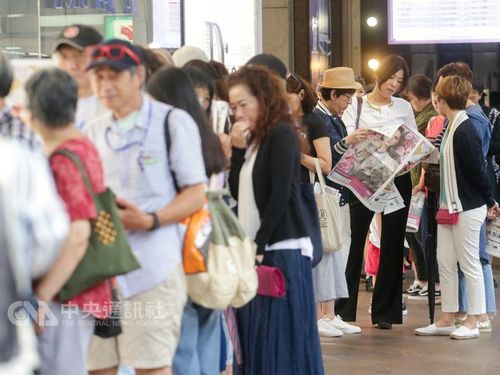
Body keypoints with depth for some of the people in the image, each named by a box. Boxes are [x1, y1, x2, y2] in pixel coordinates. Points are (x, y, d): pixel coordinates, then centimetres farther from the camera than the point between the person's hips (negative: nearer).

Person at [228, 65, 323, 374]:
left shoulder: (281, 134, -8)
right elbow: (237, 192, 11)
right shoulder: (253, 140, 16)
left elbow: (280, 196, -14)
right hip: (254, 249, 8)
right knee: (255, 336, 8)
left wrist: (259, 245, -15)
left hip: (281, 250, -8)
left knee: (280, 340, -5)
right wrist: (238, 150, 1)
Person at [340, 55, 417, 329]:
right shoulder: (356, 106, 5)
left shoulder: (404, 108, 13)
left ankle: (384, 311, 10)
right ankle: (343, 309, 4)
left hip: (397, 179, 3)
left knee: (392, 244, 3)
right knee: (354, 241, -4)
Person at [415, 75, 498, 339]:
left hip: (468, 208, -9)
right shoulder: (451, 128, 8)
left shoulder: (464, 132, -19)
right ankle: (447, 319, 18)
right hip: (449, 206, 9)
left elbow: (477, 170, -16)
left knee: (470, 264, 1)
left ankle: (472, 322, 9)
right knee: (445, 262, 11)